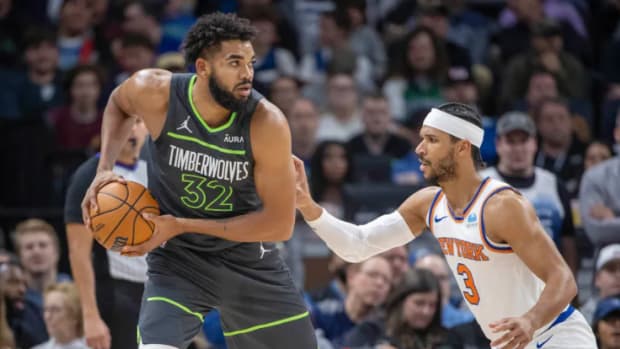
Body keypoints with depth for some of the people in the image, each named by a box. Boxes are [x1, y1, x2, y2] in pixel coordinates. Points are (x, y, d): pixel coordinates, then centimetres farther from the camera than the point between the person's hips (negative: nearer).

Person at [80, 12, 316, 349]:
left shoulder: (266, 123, -23)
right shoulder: (155, 92, -19)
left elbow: (279, 224, -20)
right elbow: (118, 103, 8)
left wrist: (181, 226, -23)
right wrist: (104, 170, -9)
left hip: (248, 256, 1)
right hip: (177, 259, -1)